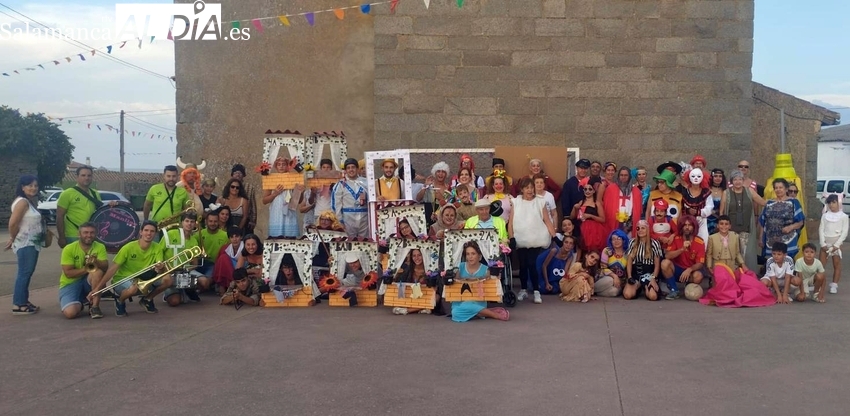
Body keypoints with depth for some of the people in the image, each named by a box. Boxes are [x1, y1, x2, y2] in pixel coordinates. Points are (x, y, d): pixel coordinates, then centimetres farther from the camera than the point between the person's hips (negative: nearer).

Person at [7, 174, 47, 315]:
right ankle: (18, 305, -7)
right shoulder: (22, 202, -15)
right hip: (25, 243, -10)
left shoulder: (30, 202, 16)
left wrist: (44, 230, 6)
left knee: (27, 273, 13)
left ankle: (24, 301, 19)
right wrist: (13, 239, -7)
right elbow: (13, 223, -20)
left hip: (32, 243, 10)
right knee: (24, 273, -9)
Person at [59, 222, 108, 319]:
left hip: (89, 282, 2)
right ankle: (78, 304, 12)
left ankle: (95, 307, -22)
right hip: (70, 283, -1)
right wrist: (86, 269, -26)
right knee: (70, 313, -27)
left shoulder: (100, 247, -5)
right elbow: (68, 273, -14)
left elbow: (105, 268, -17)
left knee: (98, 271, -33)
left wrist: (96, 262, -38)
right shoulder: (69, 249, -10)